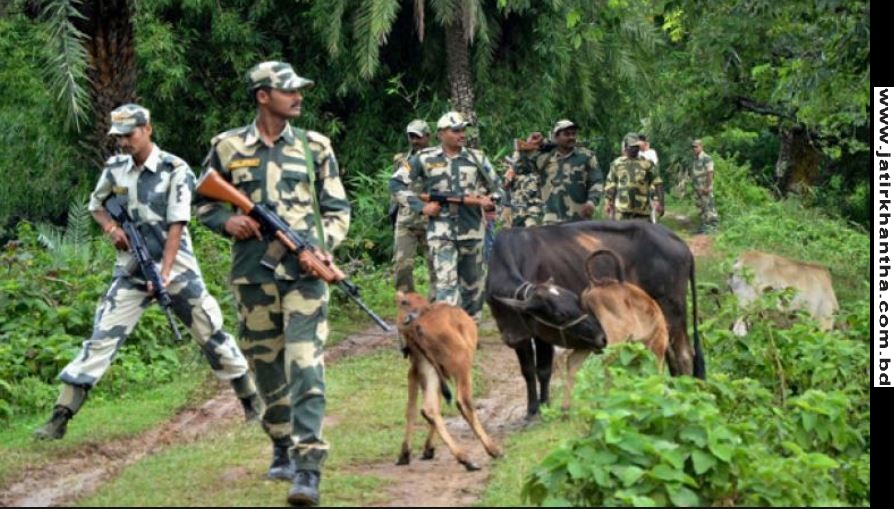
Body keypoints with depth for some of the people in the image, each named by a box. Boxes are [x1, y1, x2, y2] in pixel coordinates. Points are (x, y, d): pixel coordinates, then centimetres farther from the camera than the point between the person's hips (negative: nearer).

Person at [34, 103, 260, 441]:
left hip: (176, 267, -3)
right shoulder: (114, 169, 3)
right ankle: (59, 418, -6)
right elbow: (95, 204, 19)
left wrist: (164, 273, -24)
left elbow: (176, 226, -15)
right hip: (131, 271, 3)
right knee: (100, 340, -4)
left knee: (211, 334, 1)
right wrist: (111, 227, -3)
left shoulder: (175, 170, -10)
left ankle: (251, 401, 17)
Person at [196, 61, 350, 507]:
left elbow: (338, 209, 10)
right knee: (266, 365, 11)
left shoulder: (315, 147, 6)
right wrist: (227, 221, -7)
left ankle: (308, 467, -16)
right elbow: (206, 204, 13)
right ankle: (283, 448, 31)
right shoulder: (228, 148, 5)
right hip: (253, 273, 2)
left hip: (305, 271, -2)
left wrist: (324, 245, -8)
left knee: (305, 365, -13)